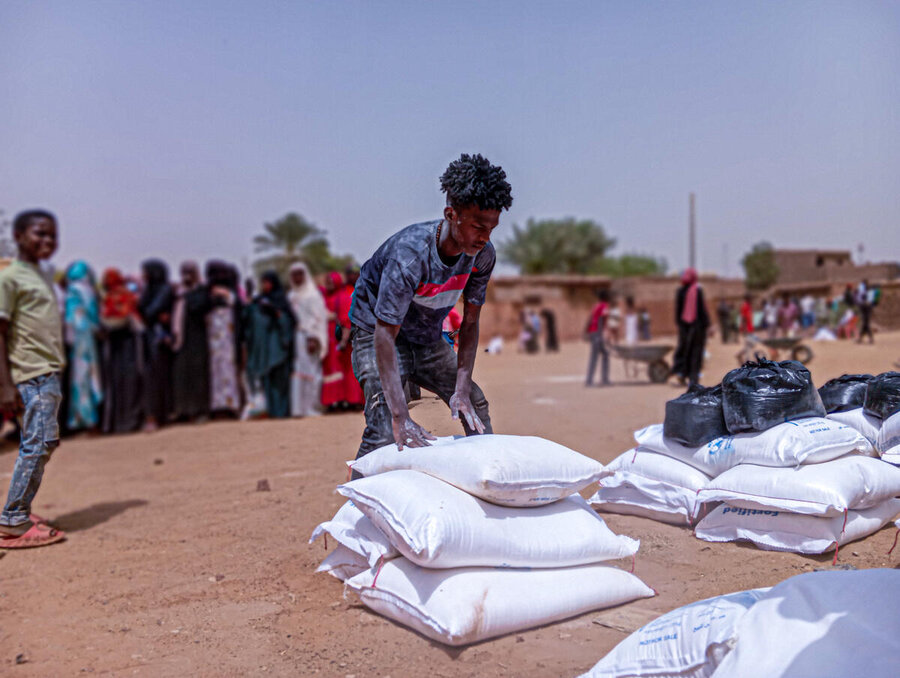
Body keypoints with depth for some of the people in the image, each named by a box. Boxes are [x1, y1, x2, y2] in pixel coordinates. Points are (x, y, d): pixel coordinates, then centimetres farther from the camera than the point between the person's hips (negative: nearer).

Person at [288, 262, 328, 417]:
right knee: (296, 370, 0)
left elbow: (318, 318, -7)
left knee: (310, 369, -9)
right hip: (295, 338, 5)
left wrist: (314, 339, -17)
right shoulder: (291, 296, 19)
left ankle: (310, 406, -7)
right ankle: (298, 408, 0)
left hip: (308, 336, -5)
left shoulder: (313, 294, 0)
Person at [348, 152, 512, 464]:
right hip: (376, 332, -6)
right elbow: (385, 336, -37)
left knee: (475, 406, 8)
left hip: (428, 341, 6)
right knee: (384, 423, -23)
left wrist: (462, 389, -18)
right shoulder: (409, 254, -36)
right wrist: (401, 418, -42)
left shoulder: (483, 254, -17)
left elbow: (470, 322, -9)